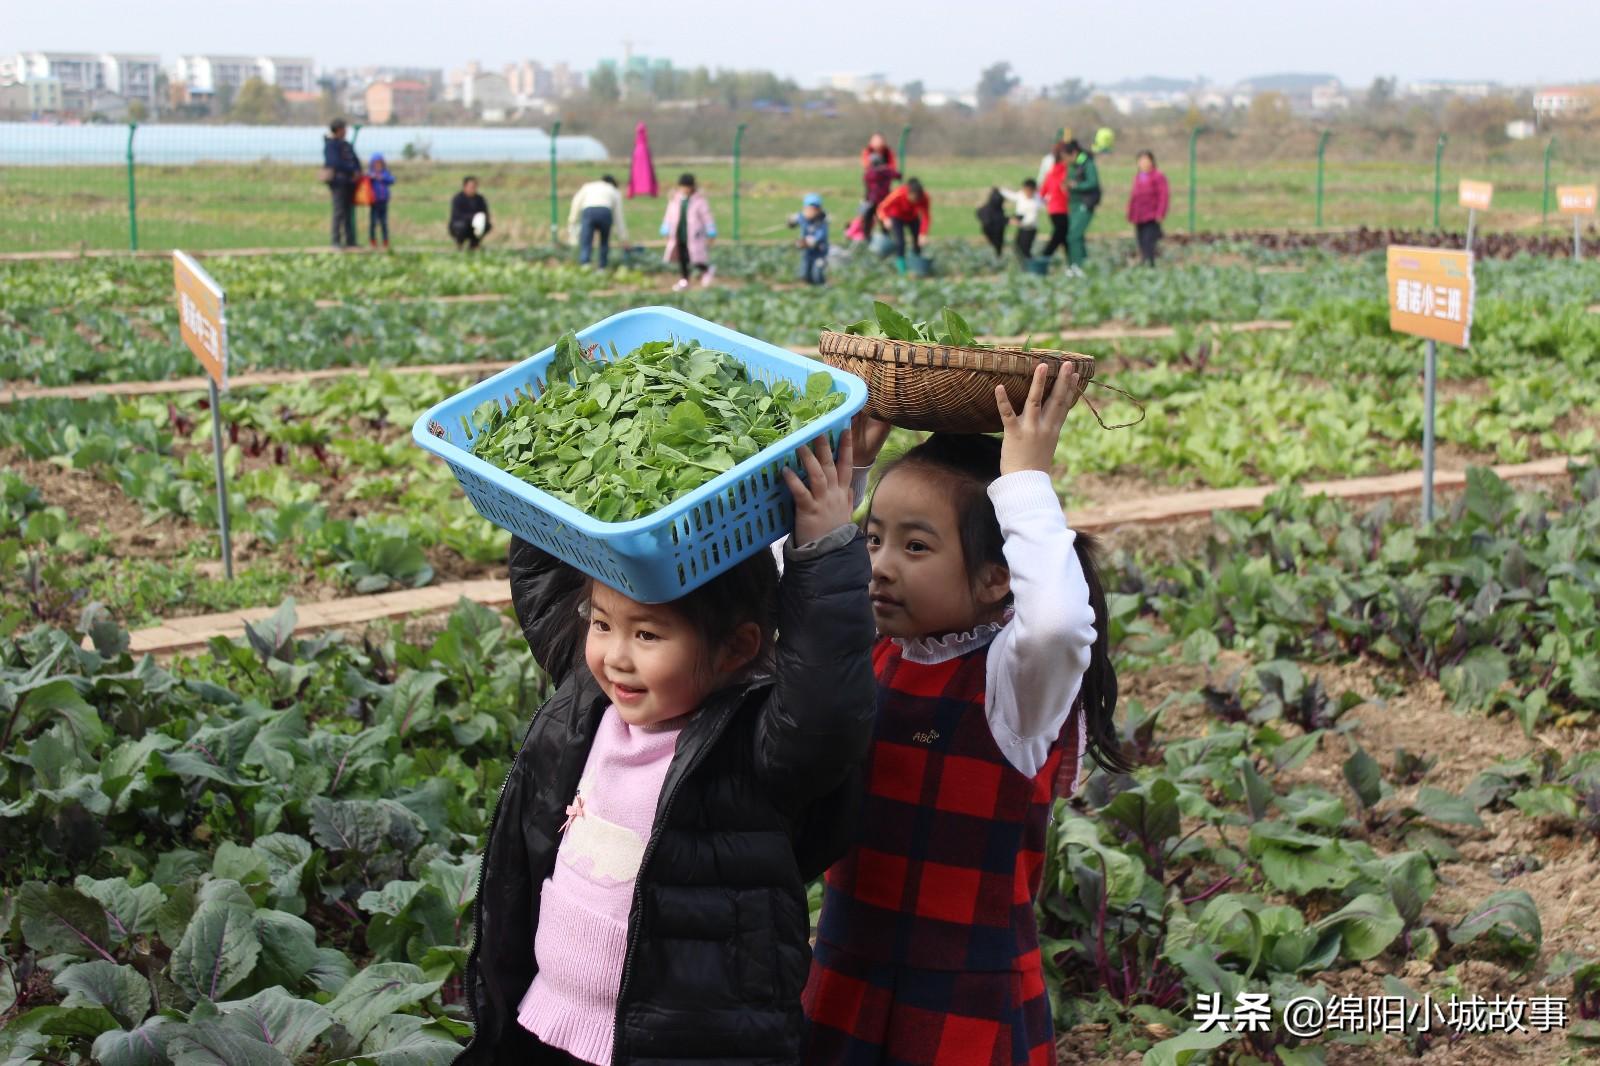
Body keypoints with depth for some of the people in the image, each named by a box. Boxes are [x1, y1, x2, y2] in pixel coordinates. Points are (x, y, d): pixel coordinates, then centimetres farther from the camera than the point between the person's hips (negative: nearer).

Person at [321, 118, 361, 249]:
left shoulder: (346, 144, 17)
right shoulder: (330, 145, -8)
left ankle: (350, 240, 10)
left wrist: (358, 172, -2)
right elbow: (336, 163, -18)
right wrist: (353, 171, -14)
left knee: (349, 211, 8)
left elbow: (355, 160, 17)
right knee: (339, 211, -9)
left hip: (349, 182, 8)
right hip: (338, 181, -8)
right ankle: (336, 241, -7)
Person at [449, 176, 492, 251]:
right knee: (462, 224, -38)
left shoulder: (479, 199, -3)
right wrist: (472, 217, -43)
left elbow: (485, 213, -5)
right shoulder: (457, 199, -17)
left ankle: (473, 244, 0)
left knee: (488, 225, -21)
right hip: (456, 226, -4)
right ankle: (459, 244, -7)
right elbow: (457, 215, -28)